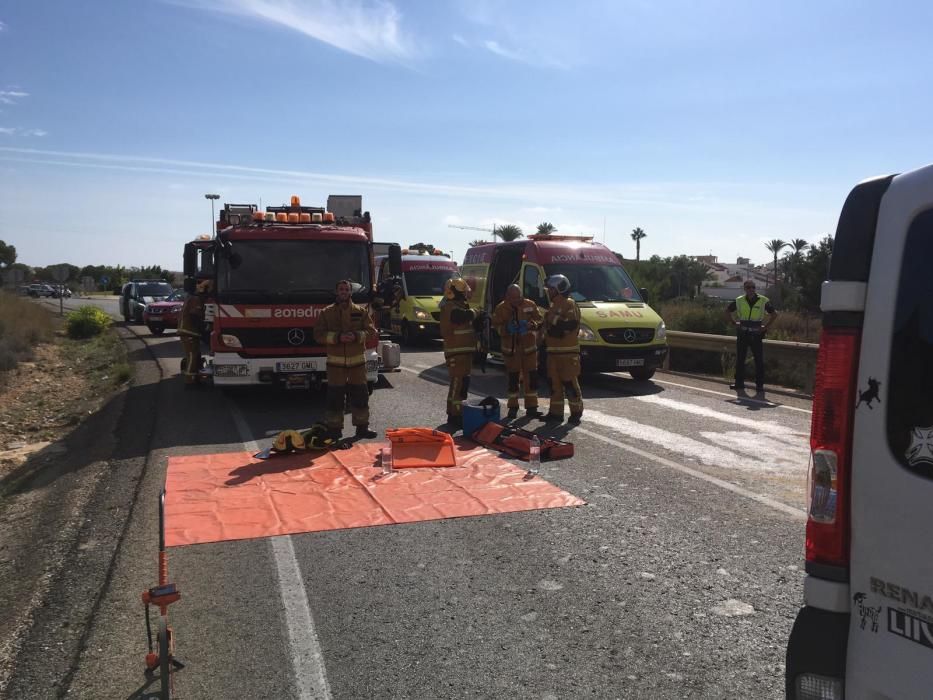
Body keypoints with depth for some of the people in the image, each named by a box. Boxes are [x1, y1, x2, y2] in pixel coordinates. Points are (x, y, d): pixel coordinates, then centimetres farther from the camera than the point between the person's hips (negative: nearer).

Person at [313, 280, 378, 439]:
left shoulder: (361, 311, 5)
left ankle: (362, 427, 16)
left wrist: (357, 336, -19)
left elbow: (371, 332, 1)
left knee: (360, 394, 6)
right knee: (335, 396, 1)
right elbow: (318, 335, -3)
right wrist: (337, 337, -18)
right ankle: (335, 429, 11)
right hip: (335, 362, -1)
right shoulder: (327, 313, 2)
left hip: (357, 361, 1)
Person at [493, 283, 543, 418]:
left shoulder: (530, 305, -2)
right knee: (513, 377, 5)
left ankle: (531, 407, 9)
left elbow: (539, 320, 2)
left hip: (529, 346, 1)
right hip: (511, 347, -1)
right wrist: (506, 329, -22)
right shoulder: (501, 308, -4)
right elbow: (496, 325, -3)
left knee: (531, 376, 1)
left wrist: (533, 325, -19)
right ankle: (513, 407, 16)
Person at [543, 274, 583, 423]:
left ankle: (576, 412, 3)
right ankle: (555, 412, 16)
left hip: (568, 352, -9)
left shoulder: (569, 304, -8)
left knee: (570, 383, -6)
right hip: (553, 351, 9)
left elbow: (571, 325, -22)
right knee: (554, 383, 10)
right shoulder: (553, 306, 20)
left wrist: (554, 318, -19)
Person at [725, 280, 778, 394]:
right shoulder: (739, 301, 3)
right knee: (740, 359, 6)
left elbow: (774, 314, 7)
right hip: (742, 333, 2)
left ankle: (759, 386, 4)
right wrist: (734, 323, 6)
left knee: (759, 361, -2)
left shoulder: (763, 301, -2)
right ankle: (739, 384, 15)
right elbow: (727, 311, 16)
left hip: (756, 334, -2)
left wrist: (765, 326, -1)